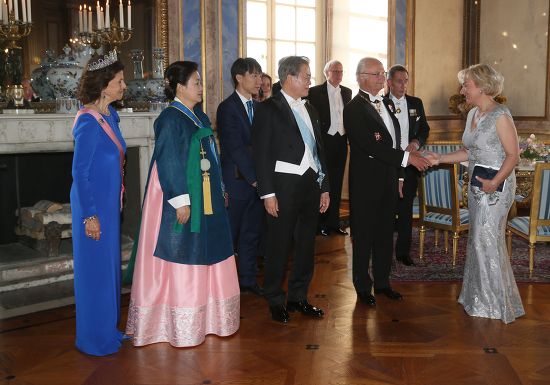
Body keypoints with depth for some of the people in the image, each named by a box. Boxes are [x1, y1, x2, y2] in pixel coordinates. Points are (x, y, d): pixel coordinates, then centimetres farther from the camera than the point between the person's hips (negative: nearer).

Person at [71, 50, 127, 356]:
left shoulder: (110, 115, 8)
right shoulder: (89, 121, -18)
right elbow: (80, 172, -18)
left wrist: (114, 204, 17)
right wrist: (89, 216, -18)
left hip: (110, 203, 9)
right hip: (93, 205, -9)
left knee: (110, 265, 17)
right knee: (95, 268, 2)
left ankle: (109, 328, 32)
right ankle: (95, 339, 17)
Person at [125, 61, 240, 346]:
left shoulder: (199, 116, 12)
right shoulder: (170, 119, -14)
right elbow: (168, 163, -18)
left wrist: (220, 189, 17)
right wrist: (181, 201, -21)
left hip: (205, 198, 9)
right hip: (180, 199, -9)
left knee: (203, 257, 14)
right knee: (181, 259, -1)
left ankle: (205, 317, 27)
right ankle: (181, 327, 10)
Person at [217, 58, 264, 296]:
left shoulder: (258, 107, 12)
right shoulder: (227, 108, -9)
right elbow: (235, 148, -15)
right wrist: (253, 178, -15)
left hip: (257, 181, 7)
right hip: (237, 181, -6)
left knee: (252, 232, 13)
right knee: (229, 234, 4)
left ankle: (248, 279, 25)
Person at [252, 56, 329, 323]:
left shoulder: (309, 110, 15)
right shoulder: (269, 109, -6)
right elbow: (261, 154, -10)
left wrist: (324, 187, 13)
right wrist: (268, 193, -15)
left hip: (311, 184, 7)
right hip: (284, 186, -7)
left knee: (306, 243, 12)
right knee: (279, 244, 2)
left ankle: (298, 297, 25)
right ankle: (275, 301, 16)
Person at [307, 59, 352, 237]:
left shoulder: (347, 92, 11)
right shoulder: (315, 92, -5)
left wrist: (348, 136, 1)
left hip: (341, 142, 5)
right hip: (324, 142, -5)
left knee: (337, 183, 11)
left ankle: (334, 222, 20)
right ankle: (321, 223, 13)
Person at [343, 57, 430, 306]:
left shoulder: (387, 104, 11)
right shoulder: (354, 109, -15)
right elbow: (371, 146, -24)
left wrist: (397, 175, 15)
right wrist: (406, 157, -25)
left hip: (388, 180, 7)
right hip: (366, 183, -7)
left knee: (385, 233, 15)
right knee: (364, 236, 6)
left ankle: (382, 282, 29)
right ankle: (363, 286, 20)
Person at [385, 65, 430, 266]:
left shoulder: (416, 103, 11)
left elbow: (425, 128, 14)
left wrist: (417, 142, -6)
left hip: (409, 162, 3)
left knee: (406, 208, 7)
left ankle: (403, 251, 15)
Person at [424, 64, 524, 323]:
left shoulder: (500, 115, -14)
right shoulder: (473, 114, 11)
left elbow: (513, 155, -15)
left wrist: (495, 182, -26)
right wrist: (440, 159, 8)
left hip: (496, 187, -8)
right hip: (477, 186, 8)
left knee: (487, 240, -3)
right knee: (478, 239, 12)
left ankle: (497, 303, 14)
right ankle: (480, 297, 25)